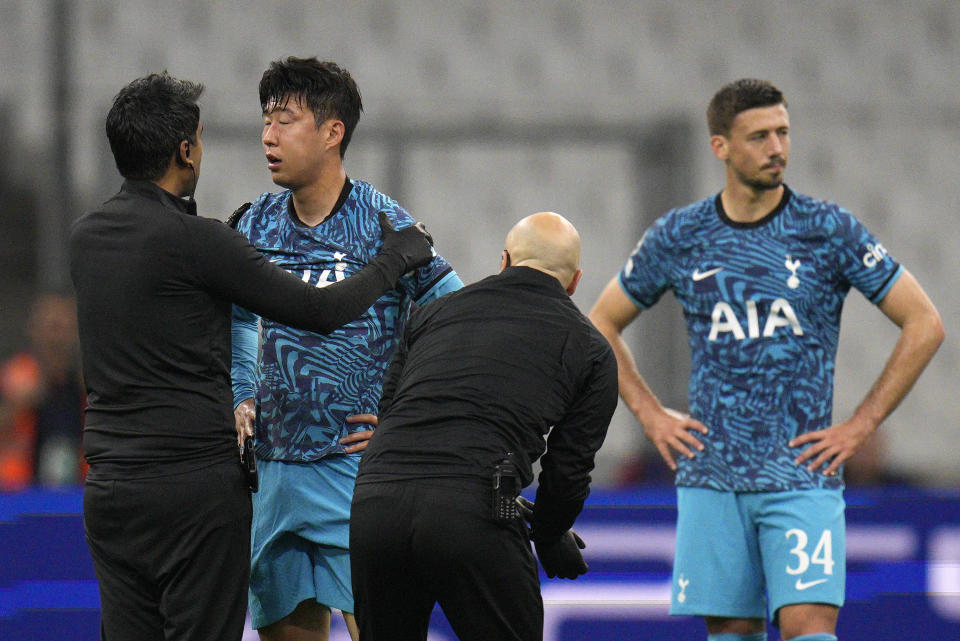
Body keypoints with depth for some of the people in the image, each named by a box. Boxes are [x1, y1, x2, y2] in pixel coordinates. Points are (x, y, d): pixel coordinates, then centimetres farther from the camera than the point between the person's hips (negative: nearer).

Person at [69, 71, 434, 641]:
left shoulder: (85, 236, 9)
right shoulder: (195, 240, -12)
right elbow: (320, 311, -7)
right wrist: (397, 258, 9)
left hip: (108, 487, 7)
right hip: (196, 483, -7)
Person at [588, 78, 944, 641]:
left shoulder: (830, 230, -2)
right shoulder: (679, 237, 5)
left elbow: (925, 325, 1)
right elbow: (602, 324, 19)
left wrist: (862, 425, -3)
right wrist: (651, 415, 7)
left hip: (802, 475, -2)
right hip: (711, 478, 3)